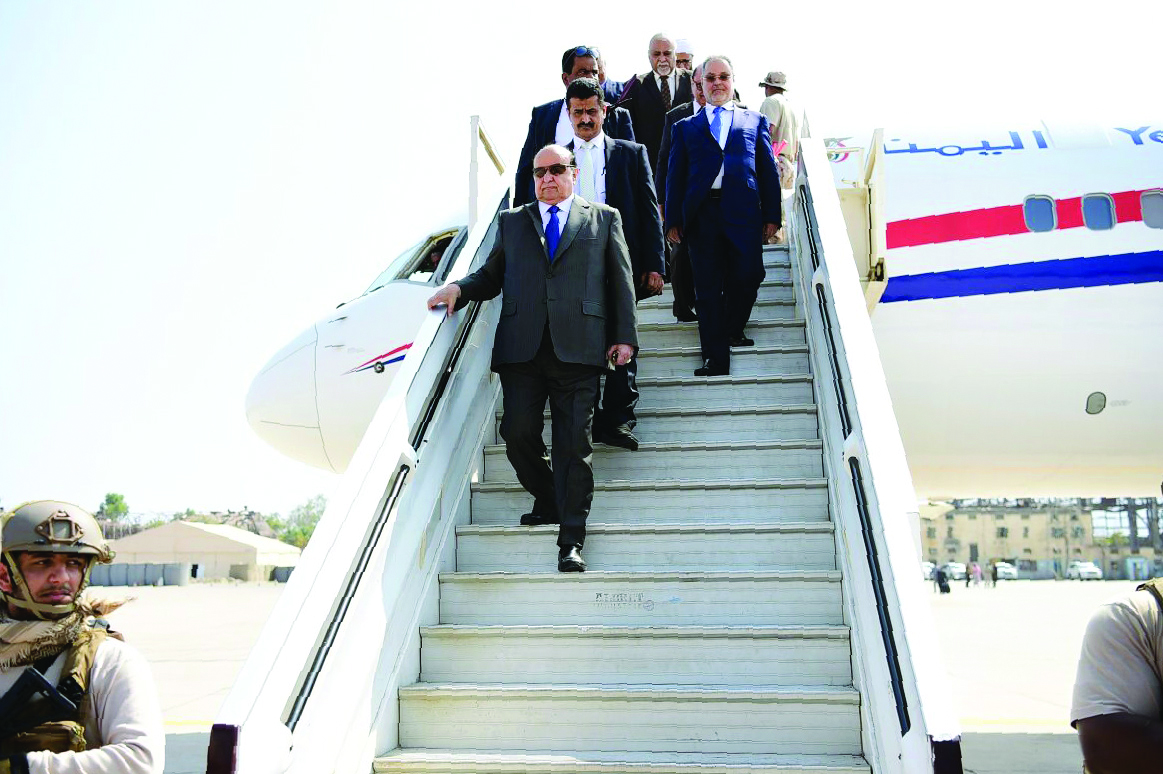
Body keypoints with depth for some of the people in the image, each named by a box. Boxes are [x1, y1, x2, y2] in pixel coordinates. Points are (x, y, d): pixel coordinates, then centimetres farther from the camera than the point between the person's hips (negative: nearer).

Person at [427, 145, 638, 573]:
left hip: (577, 347, -2)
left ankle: (570, 540, 1)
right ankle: (548, 501, 23)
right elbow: (491, 275, 20)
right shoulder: (511, 221, 22)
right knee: (518, 433, -4)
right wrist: (458, 288, 0)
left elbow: (621, 281, 12)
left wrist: (624, 337, 3)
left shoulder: (604, 219, 17)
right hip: (521, 346, 2)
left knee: (574, 442, -5)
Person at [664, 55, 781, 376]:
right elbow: (675, 176, 13)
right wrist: (673, 220, 3)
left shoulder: (754, 121, 17)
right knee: (708, 287, -1)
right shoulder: (686, 127, 17)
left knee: (748, 277, -6)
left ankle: (732, 330, 24)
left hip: (743, 214, 0)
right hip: (702, 215, 0)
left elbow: (768, 170, 13)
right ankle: (716, 357, 6)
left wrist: (772, 215, 4)